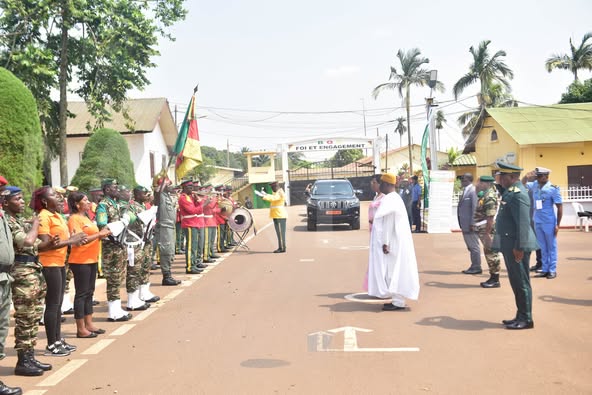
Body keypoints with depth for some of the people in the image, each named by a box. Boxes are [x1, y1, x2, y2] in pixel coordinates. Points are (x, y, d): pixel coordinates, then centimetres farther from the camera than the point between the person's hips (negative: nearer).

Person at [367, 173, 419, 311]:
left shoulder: (389, 200, -17)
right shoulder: (394, 198, 15)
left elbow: (388, 223, -21)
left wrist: (385, 242, -21)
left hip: (392, 242, -10)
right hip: (395, 241, 10)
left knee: (392, 271, -5)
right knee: (394, 271, 12)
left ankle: (398, 302, -2)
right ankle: (397, 300, 17)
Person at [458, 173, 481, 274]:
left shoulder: (473, 191, -16)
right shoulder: (465, 190, 13)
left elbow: (475, 208, -20)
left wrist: (472, 224, -21)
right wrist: (462, 224, 17)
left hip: (470, 224, -9)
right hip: (465, 224, 9)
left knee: (474, 246, 0)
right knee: (470, 246, 15)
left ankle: (476, 267, 7)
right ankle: (474, 266, 23)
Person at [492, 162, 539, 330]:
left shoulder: (518, 194, -19)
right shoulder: (510, 191, 11)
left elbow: (523, 223, -24)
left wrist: (519, 247, -24)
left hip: (516, 246, -10)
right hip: (509, 245, 10)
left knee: (521, 283, -1)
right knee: (516, 282, 16)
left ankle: (526, 319, 8)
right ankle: (521, 316, 25)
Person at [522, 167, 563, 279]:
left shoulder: (553, 188, -11)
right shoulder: (535, 185, 3)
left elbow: (560, 207, -8)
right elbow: (522, 184, 20)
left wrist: (558, 224, -10)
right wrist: (526, 177, -2)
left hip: (549, 222, -5)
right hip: (537, 222, 5)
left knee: (551, 247, 4)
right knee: (543, 247, 12)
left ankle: (552, 270, 11)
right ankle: (545, 269, 20)